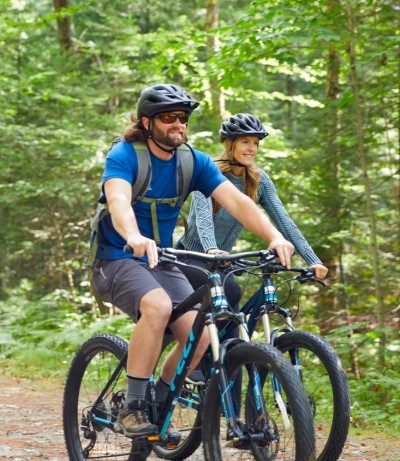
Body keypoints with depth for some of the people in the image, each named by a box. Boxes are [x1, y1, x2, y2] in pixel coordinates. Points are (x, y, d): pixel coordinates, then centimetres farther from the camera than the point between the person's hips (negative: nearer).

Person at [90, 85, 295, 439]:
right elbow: (118, 200, -34)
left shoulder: (194, 162, 0)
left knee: (199, 335, -18)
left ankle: (158, 407, 6)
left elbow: (235, 200, -12)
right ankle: (132, 406, -23)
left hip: (162, 261, 5)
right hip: (117, 260, -5)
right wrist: (135, 238, -56)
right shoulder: (124, 155, -14)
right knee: (158, 306, -36)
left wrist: (275, 237, -29)